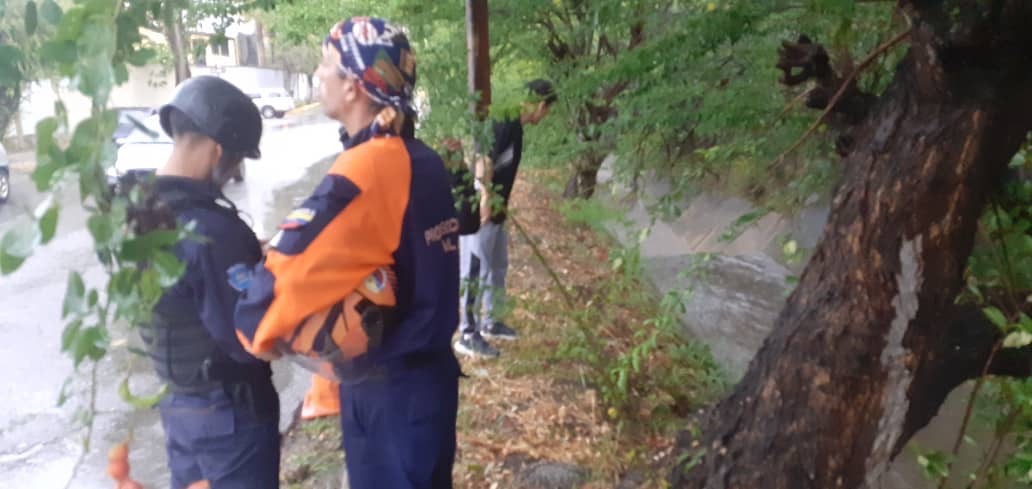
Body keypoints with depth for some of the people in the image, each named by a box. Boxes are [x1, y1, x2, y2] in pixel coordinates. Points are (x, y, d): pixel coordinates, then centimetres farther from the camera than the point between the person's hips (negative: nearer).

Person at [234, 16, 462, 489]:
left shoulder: (363, 173, -24)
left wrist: (255, 330, -6)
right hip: (429, 371, 7)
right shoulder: (422, 162, 1)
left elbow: (284, 276, -26)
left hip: (386, 391, -7)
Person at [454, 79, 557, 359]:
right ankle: (467, 336, 7)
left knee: (497, 268, 20)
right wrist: (485, 197, -33)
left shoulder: (514, 125, 14)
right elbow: (483, 158, -29)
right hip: (478, 211, -10)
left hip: (494, 212, 10)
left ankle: (491, 323, 34)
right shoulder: (507, 122, -17)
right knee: (474, 274, -2)